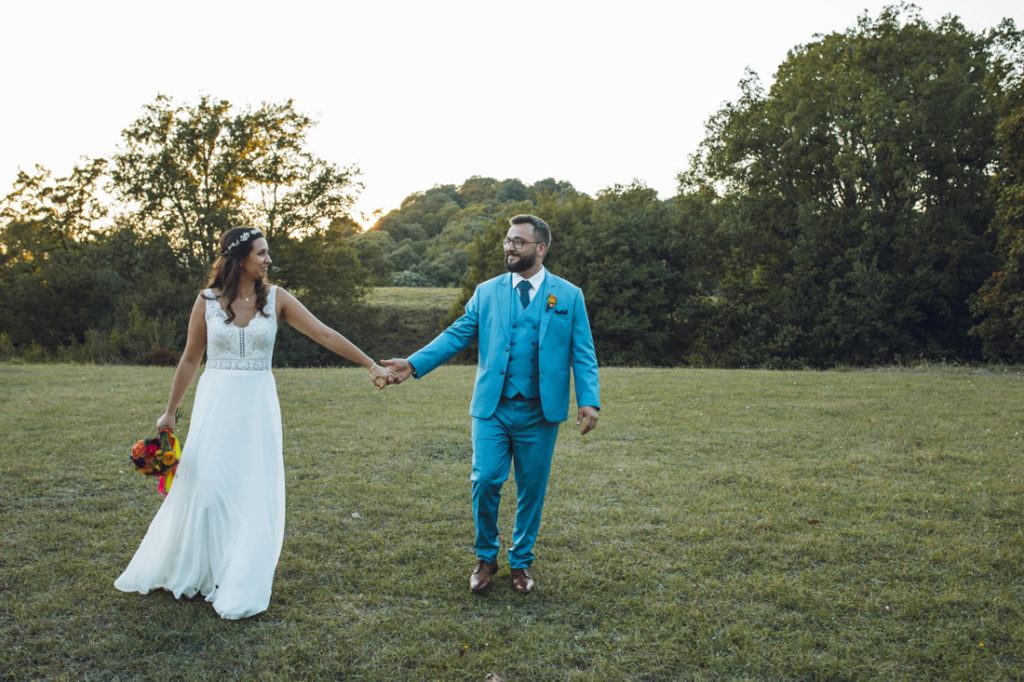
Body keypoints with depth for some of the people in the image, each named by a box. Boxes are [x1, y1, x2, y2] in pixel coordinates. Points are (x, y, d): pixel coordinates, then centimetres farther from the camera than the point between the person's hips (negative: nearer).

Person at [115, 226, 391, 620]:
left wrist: (370, 365, -10)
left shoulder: (276, 299, -1)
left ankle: (240, 587, 18)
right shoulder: (207, 301, -1)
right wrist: (170, 411, 11)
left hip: (257, 405, 1)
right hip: (216, 402, 0)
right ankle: (188, 572, 27)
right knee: (204, 487, 4)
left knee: (254, 493, 3)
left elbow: (325, 335, -5)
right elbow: (190, 360, 7)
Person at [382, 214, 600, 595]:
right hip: (492, 407, 1)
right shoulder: (486, 292, 9)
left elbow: (583, 354, 2)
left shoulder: (568, 296, 5)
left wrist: (589, 400, -11)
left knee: (532, 489, 8)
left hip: (539, 411, 0)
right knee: (485, 481, -7)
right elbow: (457, 335, 5)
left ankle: (521, 562, 27)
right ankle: (486, 557, 17)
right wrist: (414, 364, -7)